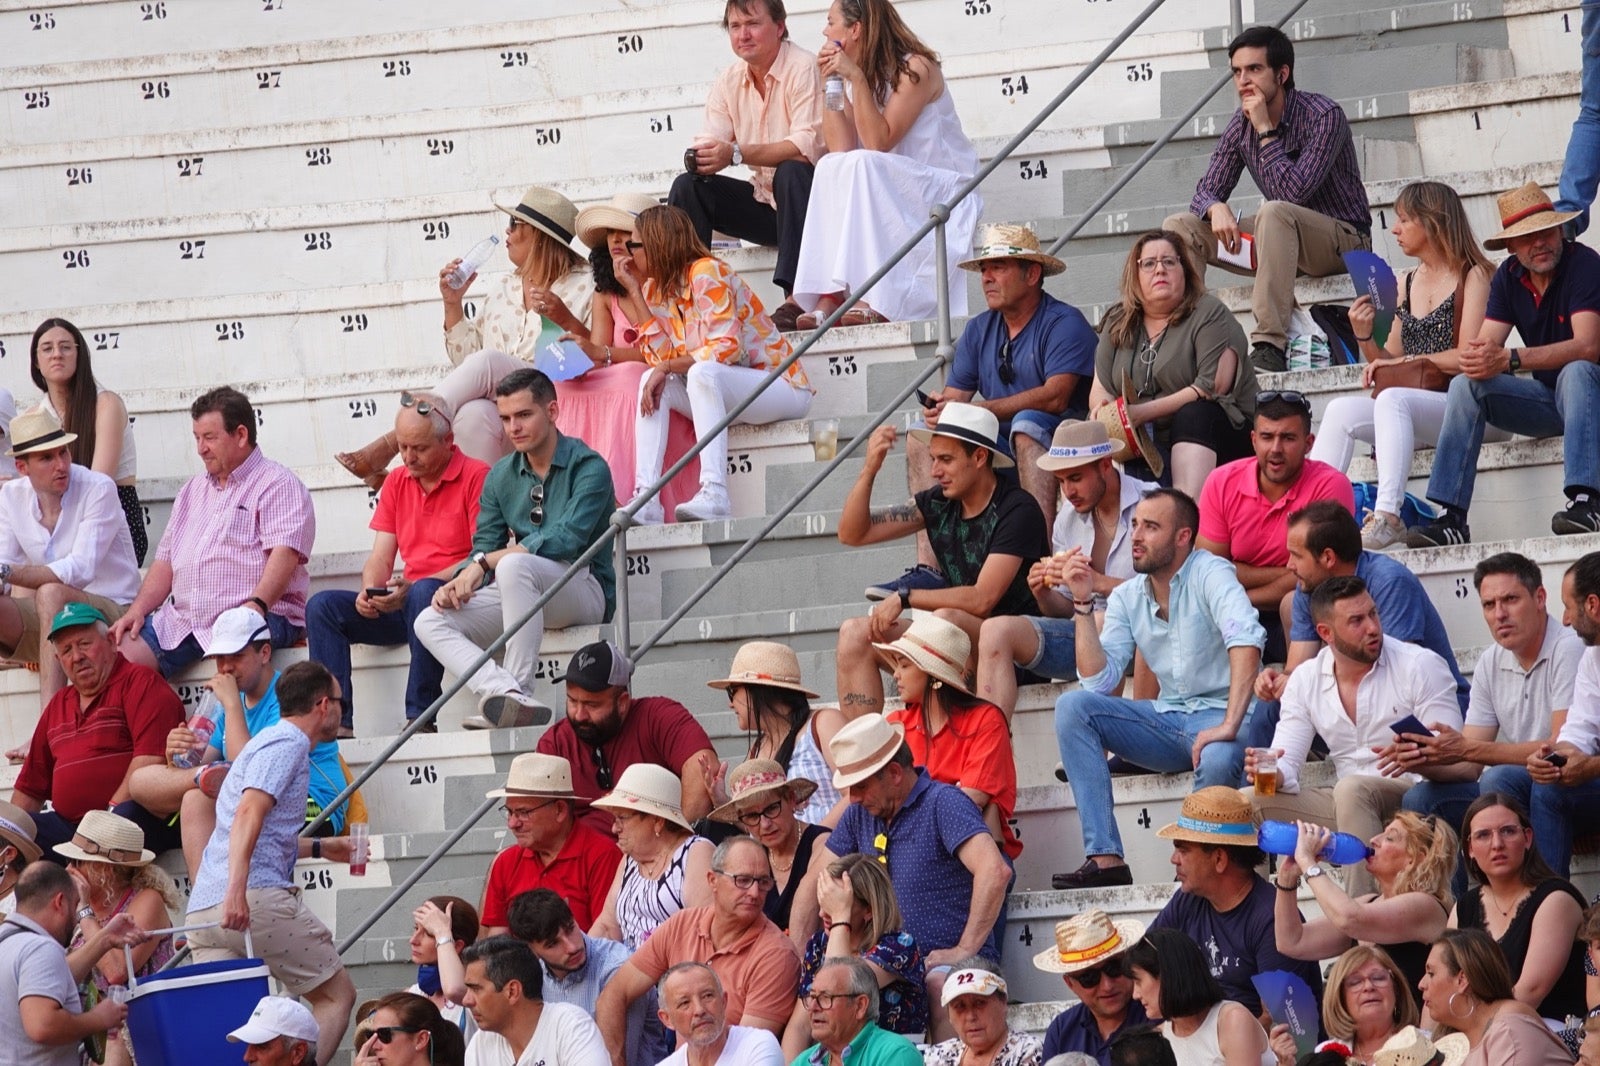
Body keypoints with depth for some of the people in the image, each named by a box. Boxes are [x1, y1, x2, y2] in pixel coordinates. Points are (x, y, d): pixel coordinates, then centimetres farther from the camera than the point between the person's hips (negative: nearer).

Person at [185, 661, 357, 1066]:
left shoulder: (266, 741, 29)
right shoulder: (288, 743, -1)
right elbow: (249, 812, -18)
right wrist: (236, 890, -30)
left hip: (202, 908, 9)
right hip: (257, 896, -9)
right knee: (337, 995, 2)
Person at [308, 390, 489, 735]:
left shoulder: (475, 477, -5)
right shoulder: (397, 482, 16)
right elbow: (380, 557, 14)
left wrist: (411, 587, -22)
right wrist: (370, 593, -11)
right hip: (404, 605, 6)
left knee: (424, 593, -39)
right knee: (322, 606, -13)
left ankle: (420, 718, -37)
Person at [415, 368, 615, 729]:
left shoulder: (587, 467, -8)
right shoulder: (500, 477, 11)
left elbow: (565, 541, -21)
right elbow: (483, 549, 8)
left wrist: (485, 562, -21)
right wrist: (459, 583, -16)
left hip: (585, 592, -7)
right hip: (523, 593, 7)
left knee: (514, 564, -36)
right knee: (430, 622, -12)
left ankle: (519, 694, -36)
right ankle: (503, 692, -37)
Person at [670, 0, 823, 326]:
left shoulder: (803, 69, -16)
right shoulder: (729, 79, 5)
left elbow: (808, 146, -28)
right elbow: (711, 141, -2)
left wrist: (737, 153, -36)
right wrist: (699, 158, -28)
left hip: (806, 200, -6)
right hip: (763, 201, 6)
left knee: (791, 171, -36)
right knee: (687, 187, -9)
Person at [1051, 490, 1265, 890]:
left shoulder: (1208, 573, -11)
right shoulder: (1126, 598, 8)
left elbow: (1246, 640, -28)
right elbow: (1098, 682, 0)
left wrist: (1228, 726, -36)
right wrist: (1083, 604, -6)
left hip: (1217, 716, -6)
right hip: (1168, 721, 6)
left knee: (1218, 759, -40)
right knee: (1071, 706, -14)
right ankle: (1105, 858, -21)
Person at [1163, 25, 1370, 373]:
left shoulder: (1323, 116, -18)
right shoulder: (1241, 125, 2)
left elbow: (1294, 191, -29)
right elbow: (1206, 192, 3)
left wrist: (1266, 131, -24)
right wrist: (1216, 208, -21)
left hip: (1344, 240, -7)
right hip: (1284, 241, 7)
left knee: (1274, 213, -39)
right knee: (1178, 227, -5)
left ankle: (1270, 347, -44)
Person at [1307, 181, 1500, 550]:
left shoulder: (1473, 277, -2)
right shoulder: (1407, 284, 18)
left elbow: (1467, 358, -13)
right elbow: (1391, 363, 18)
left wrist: (1408, 360, -8)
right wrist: (1365, 339, -1)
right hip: (1419, 406, 7)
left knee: (1393, 399, -34)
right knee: (1340, 411, -14)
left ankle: (1387, 517, -46)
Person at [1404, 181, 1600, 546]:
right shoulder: (1508, 277, 2)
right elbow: (1487, 346, -4)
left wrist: (1510, 359, -39)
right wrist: (1476, 358, -31)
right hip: (1546, 398, 6)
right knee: (1466, 385, -15)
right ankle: (1450, 518, -24)